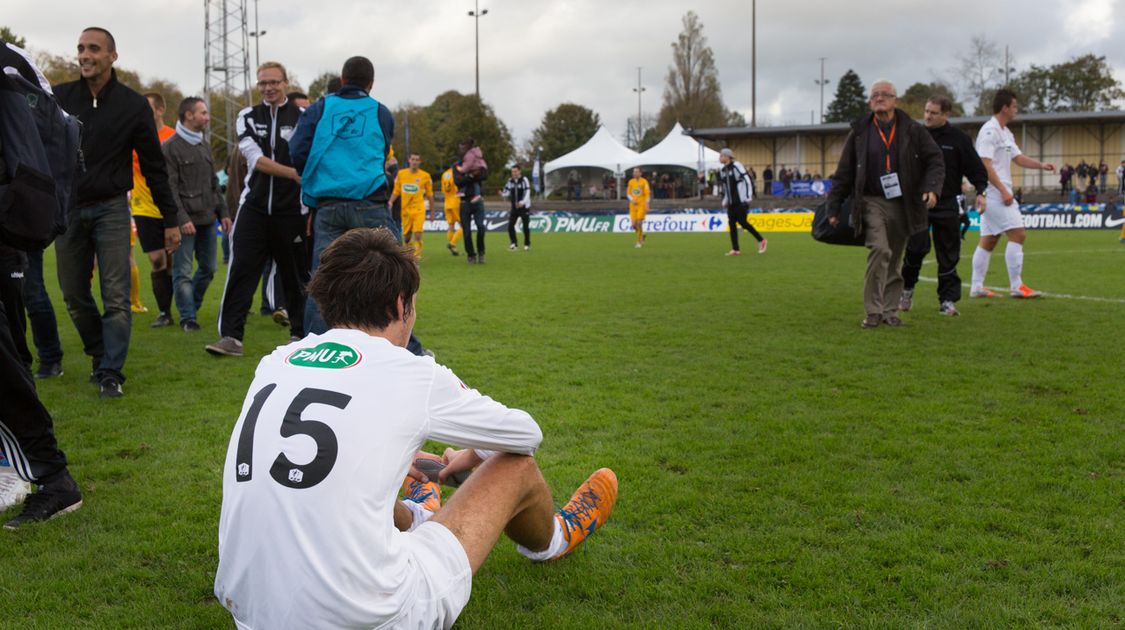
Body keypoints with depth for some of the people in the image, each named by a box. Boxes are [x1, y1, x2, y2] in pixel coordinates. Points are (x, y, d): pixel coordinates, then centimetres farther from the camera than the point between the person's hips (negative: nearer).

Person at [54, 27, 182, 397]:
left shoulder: (134, 106, -1)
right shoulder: (58, 98, 2)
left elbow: (154, 166, 3)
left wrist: (170, 220, 2)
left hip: (110, 209, -2)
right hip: (67, 210, 2)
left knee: (116, 297, -5)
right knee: (74, 296, 9)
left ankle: (110, 373, 2)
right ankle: (101, 357, 27)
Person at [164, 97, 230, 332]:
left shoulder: (204, 146, 17)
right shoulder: (170, 148, -6)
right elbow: (169, 188, -12)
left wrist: (223, 212, 14)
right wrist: (182, 219, -19)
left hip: (207, 219, 7)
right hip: (186, 220, -7)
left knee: (208, 268, 10)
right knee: (183, 272, -4)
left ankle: (192, 306, 27)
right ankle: (187, 317, 2)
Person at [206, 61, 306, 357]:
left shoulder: (302, 117, 2)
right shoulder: (248, 117, 8)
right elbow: (256, 158, -6)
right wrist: (293, 173, -21)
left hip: (291, 210, -2)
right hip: (254, 207, 2)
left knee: (295, 273, 6)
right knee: (241, 269, -5)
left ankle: (300, 333, 19)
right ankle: (230, 336, -5)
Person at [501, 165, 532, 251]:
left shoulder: (524, 180, -9)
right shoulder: (510, 181, 5)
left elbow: (527, 192, -15)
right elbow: (507, 192, 7)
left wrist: (522, 202, -30)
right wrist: (503, 193, -17)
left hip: (524, 207, -4)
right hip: (514, 207, 4)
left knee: (525, 226, 2)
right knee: (510, 225, -5)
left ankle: (527, 244, 16)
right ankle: (513, 243, 5)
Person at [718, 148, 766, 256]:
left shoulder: (736, 166, -11)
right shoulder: (722, 170, 12)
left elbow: (748, 180, -14)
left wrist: (748, 196, -17)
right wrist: (725, 200, 18)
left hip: (741, 201, -7)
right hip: (731, 203, 7)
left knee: (742, 222, -9)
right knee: (732, 223, -1)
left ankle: (761, 240, 9)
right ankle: (735, 250, 1)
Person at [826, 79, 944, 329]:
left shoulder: (913, 131, 4)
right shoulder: (859, 133, 4)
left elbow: (935, 161, 6)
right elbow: (844, 174, 7)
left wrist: (932, 187, -11)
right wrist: (834, 207, 5)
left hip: (902, 204, 2)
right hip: (872, 202, -2)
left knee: (894, 259, 8)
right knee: (879, 250, -20)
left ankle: (890, 311, 19)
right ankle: (873, 311, -12)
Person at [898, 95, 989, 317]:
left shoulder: (959, 138, 1)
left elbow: (976, 168, 3)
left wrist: (980, 191, -10)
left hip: (947, 206, 0)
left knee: (948, 255, 3)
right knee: (916, 248, -12)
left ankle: (947, 300, 12)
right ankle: (907, 288, 13)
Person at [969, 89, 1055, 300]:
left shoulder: (1005, 132, 18)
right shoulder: (989, 131, -13)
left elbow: (1018, 157, 20)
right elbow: (985, 165, -20)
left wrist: (1041, 165, 4)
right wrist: (1003, 190, -22)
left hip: (995, 194, 10)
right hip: (995, 193, -10)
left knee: (988, 240, 10)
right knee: (1018, 234, -12)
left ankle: (976, 287, 13)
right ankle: (1016, 286, -10)